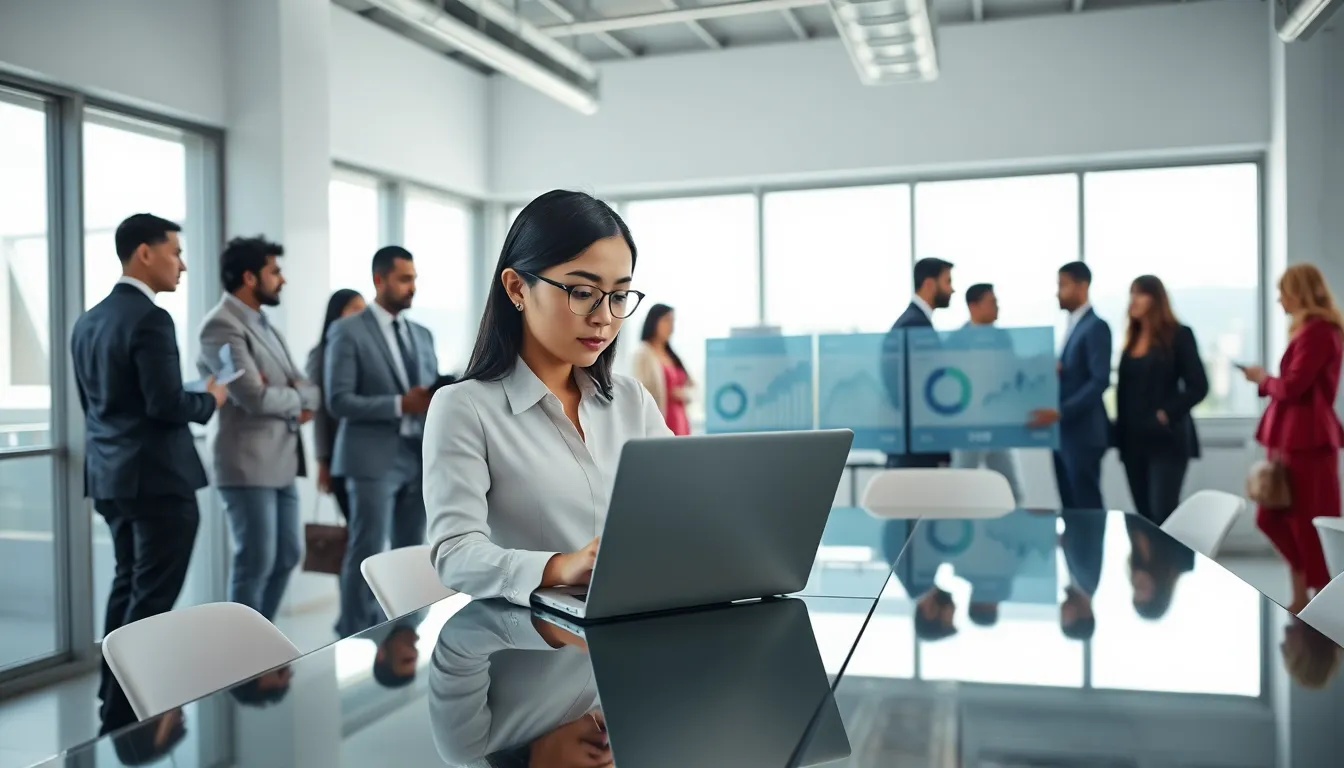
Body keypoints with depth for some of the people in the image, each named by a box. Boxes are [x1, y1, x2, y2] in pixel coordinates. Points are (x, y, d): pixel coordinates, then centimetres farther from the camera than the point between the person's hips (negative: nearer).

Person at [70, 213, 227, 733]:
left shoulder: (88, 321, 11)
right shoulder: (150, 319, -17)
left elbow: (91, 402, 17)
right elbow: (167, 404, -22)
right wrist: (211, 399, -4)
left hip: (110, 474, 10)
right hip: (156, 477, -9)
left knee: (128, 585, 19)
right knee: (152, 596, -1)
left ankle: (115, 700, 28)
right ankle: (124, 716, 4)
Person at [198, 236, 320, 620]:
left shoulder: (265, 324, 16)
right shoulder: (222, 326, -14)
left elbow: (310, 390, 12)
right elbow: (256, 397, -23)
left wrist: (289, 395, -10)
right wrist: (296, 399, -4)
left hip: (281, 460, 9)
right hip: (248, 465, -9)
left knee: (287, 555, 15)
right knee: (255, 563, -1)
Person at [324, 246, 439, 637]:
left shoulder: (422, 335, 17)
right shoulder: (347, 331, -3)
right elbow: (338, 401, -11)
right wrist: (400, 404, -19)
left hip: (420, 457, 6)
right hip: (374, 459, -6)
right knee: (366, 554, -3)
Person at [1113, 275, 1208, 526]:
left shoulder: (1178, 335, -3)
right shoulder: (1132, 338, 14)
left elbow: (1198, 386, -8)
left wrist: (1167, 414, -15)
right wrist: (1120, 427, 6)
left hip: (1166, 438, -6)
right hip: (1133, 440, 6)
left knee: (1163, 514, -10)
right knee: (1144, 516, 8)